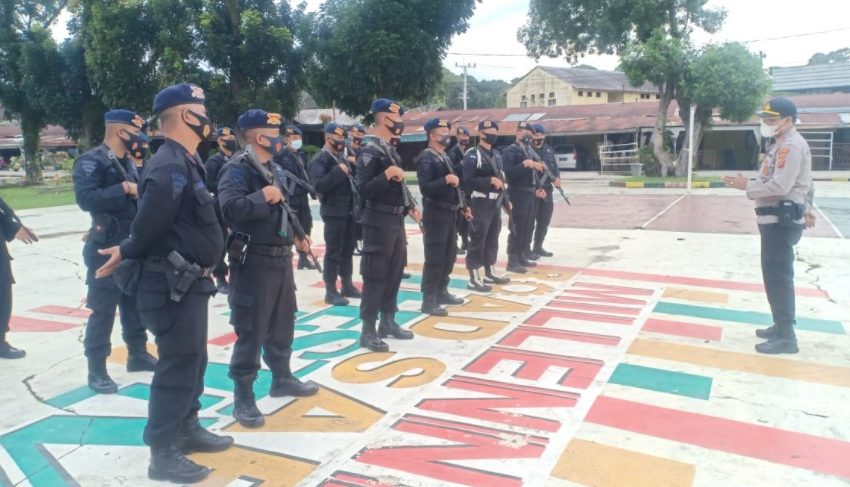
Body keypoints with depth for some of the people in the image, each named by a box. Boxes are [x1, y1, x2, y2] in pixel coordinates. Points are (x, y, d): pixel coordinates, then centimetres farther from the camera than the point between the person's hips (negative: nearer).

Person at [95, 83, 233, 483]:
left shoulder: (187, 162, 12)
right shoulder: (170, 167, -22)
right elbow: (150, 223, -25)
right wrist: (127, 254, -8)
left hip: (189, 279, 10)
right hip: (171, 283, -10)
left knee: (193, 359, 19)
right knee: (178, 364, -1)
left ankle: (187, 429, 35)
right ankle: (163, 454, 12)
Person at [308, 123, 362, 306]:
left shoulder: (342, 158, 17)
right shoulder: (319, 160, -10)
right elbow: (319, 185, -22)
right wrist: (338, 171, -24)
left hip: (349, 211, 8)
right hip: (334, 213, -8)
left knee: (348, 251, 14)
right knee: (333, 252, -3)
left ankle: (347, 285, 24)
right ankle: (331, 291, 4)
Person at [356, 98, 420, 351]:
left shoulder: (390, 150, 15)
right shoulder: (370, 152, -13)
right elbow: (363, 190, -21)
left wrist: (410, 207, 11)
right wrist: (387, 174, -27)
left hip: (396, 220, 9)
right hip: (379, 221, -9)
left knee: (395, 272, 15)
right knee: (375, 275, -3)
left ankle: (388, 322, 27)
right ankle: (368, 331, 5)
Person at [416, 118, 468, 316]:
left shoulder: (445, 157, 16)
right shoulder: (425, 158, -12)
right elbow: (425, 188, -22)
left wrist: (463, 206, 17)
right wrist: (445, 180, -30)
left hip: (450, 213, 9)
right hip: (435, 214, -9)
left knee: (449, 255, 16)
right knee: (434, 258, -5)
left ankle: (442, 292, 29)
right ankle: (429, 301, 2)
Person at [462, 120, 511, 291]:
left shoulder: (496, 154, 15)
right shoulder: (473, 155, -11)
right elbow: (467, 181, -20)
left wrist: (505, 200, 17)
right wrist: (490, 180, -22)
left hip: (496, 203, 8)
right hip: (481, 204, -8)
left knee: (492, 239, 16)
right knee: (477, 241, -5)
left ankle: (490, 272, 28)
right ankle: (474, 278, -1)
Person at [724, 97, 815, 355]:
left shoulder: (791, 146, -16)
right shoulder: (783, 144, 19)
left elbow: (780, 186, -27)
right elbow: (805, 182, 27)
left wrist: (747, 185, -18)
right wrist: (806, 209, 26)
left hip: (782, 221, -11)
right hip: (778, 219, 11)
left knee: (778, 277, -10)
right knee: (776, 275, 17)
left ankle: (786, 337, -6)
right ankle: (781, 326, 27)